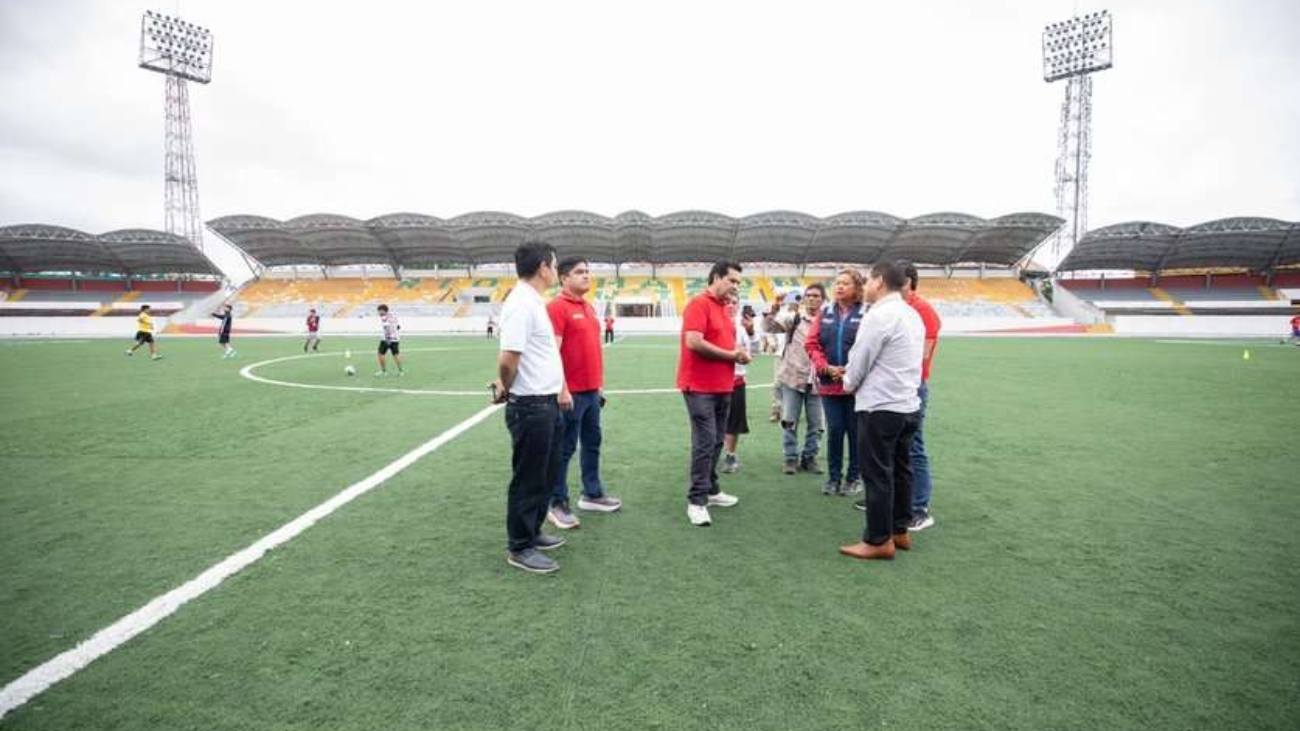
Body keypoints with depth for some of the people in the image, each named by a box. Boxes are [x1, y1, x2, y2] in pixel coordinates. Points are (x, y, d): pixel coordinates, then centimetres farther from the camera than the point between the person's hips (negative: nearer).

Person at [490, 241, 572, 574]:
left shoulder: (534, 301, 12)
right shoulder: (522, 304, -20)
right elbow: (508, 359, -26)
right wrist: (505, 389, -9)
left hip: (547, 404, 10)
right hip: (530, 407, -10)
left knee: (546, 474, 21)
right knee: (528, 479, 4)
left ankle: (531, 532, 37)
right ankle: (519, 548, 19)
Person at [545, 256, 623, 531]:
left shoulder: (589, 307, 14)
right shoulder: (557, 307, -12)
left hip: (592, 391, 8)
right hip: (571, 392, -8)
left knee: (592, 443, 16)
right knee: (564, 449, 1)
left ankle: (592, 494, 30)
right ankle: (557, 505, 12)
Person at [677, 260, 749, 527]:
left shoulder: (723, 308, 16)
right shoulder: (699, 304, -12)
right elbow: (693, 343, -24)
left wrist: (737, 354, 3)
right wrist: (730, 355, -14)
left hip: (723, 387, 9)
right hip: (700, 386, -9)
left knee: (716, 442, 15)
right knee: (704, 442, -8)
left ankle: (711, 490, 27)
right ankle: (697, 501, -1)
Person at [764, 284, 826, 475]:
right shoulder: (793, 318, 1)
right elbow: (769, 327, -5)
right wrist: (774, 308, -19)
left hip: (816, 381, 1)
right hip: (793, 378, -1)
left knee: (816, 424, 8)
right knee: (789, 421, 4)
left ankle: (809, 457, 23)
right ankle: (790, 458, 17)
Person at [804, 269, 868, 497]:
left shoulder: (867, 313, -5)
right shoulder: (825, 313, 7)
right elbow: (812, 343, 3)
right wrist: (826, 368, -9)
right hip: (829, 384, 3)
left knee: (855, 432, 8)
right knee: (834, 431, 9)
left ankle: (854, 478, 22)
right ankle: (833, 477, 22)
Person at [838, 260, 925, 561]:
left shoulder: (879, 315, -16)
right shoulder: (912, 315, 11)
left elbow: (860, 360, -13)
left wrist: (849, 383, 8)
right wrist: (856, 379, 18)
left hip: (880, 406, -9)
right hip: (907, 404, 9)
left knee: (877, 474, -2)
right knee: (900, 470, 15)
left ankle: (879, 540, 5)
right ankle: (900, 531, 25)